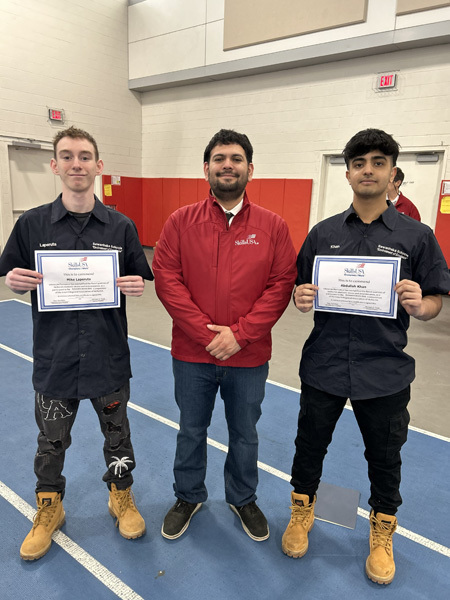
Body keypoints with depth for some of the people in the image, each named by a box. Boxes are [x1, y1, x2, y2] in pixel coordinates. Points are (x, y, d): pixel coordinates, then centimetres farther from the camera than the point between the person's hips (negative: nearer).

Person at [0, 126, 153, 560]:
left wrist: (135, 286, -19)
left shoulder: (121, 227, -3)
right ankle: (49, 508, 44)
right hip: (53, 357, 1)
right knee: (52, 440, 18)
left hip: (108, 357, 0)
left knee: (117, 433, 17)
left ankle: (121, 496, 43)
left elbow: (139, 283, 3)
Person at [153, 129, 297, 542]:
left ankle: (243, 499, 46)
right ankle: (188, 497, 45)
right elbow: (166, 279, -9)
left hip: (249, 356, 0)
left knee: (245, 434, 19)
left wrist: (239, 333, -15)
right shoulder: (181, 221, -3)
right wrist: (205, 331, -16)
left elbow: (282, 285, -8)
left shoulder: (273, 226, -3)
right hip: (193, 354, 0)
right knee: (191, 430, 20)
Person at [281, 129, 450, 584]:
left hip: (384, 371, -1)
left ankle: (382, 533, 45)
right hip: (323, 363, 2)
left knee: (384, 456, 17)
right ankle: (301, 512, 46)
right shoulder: (323, 233, 2)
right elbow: (300, 290, 8)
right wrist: (301, 299, -13)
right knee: (310, 443, 17)